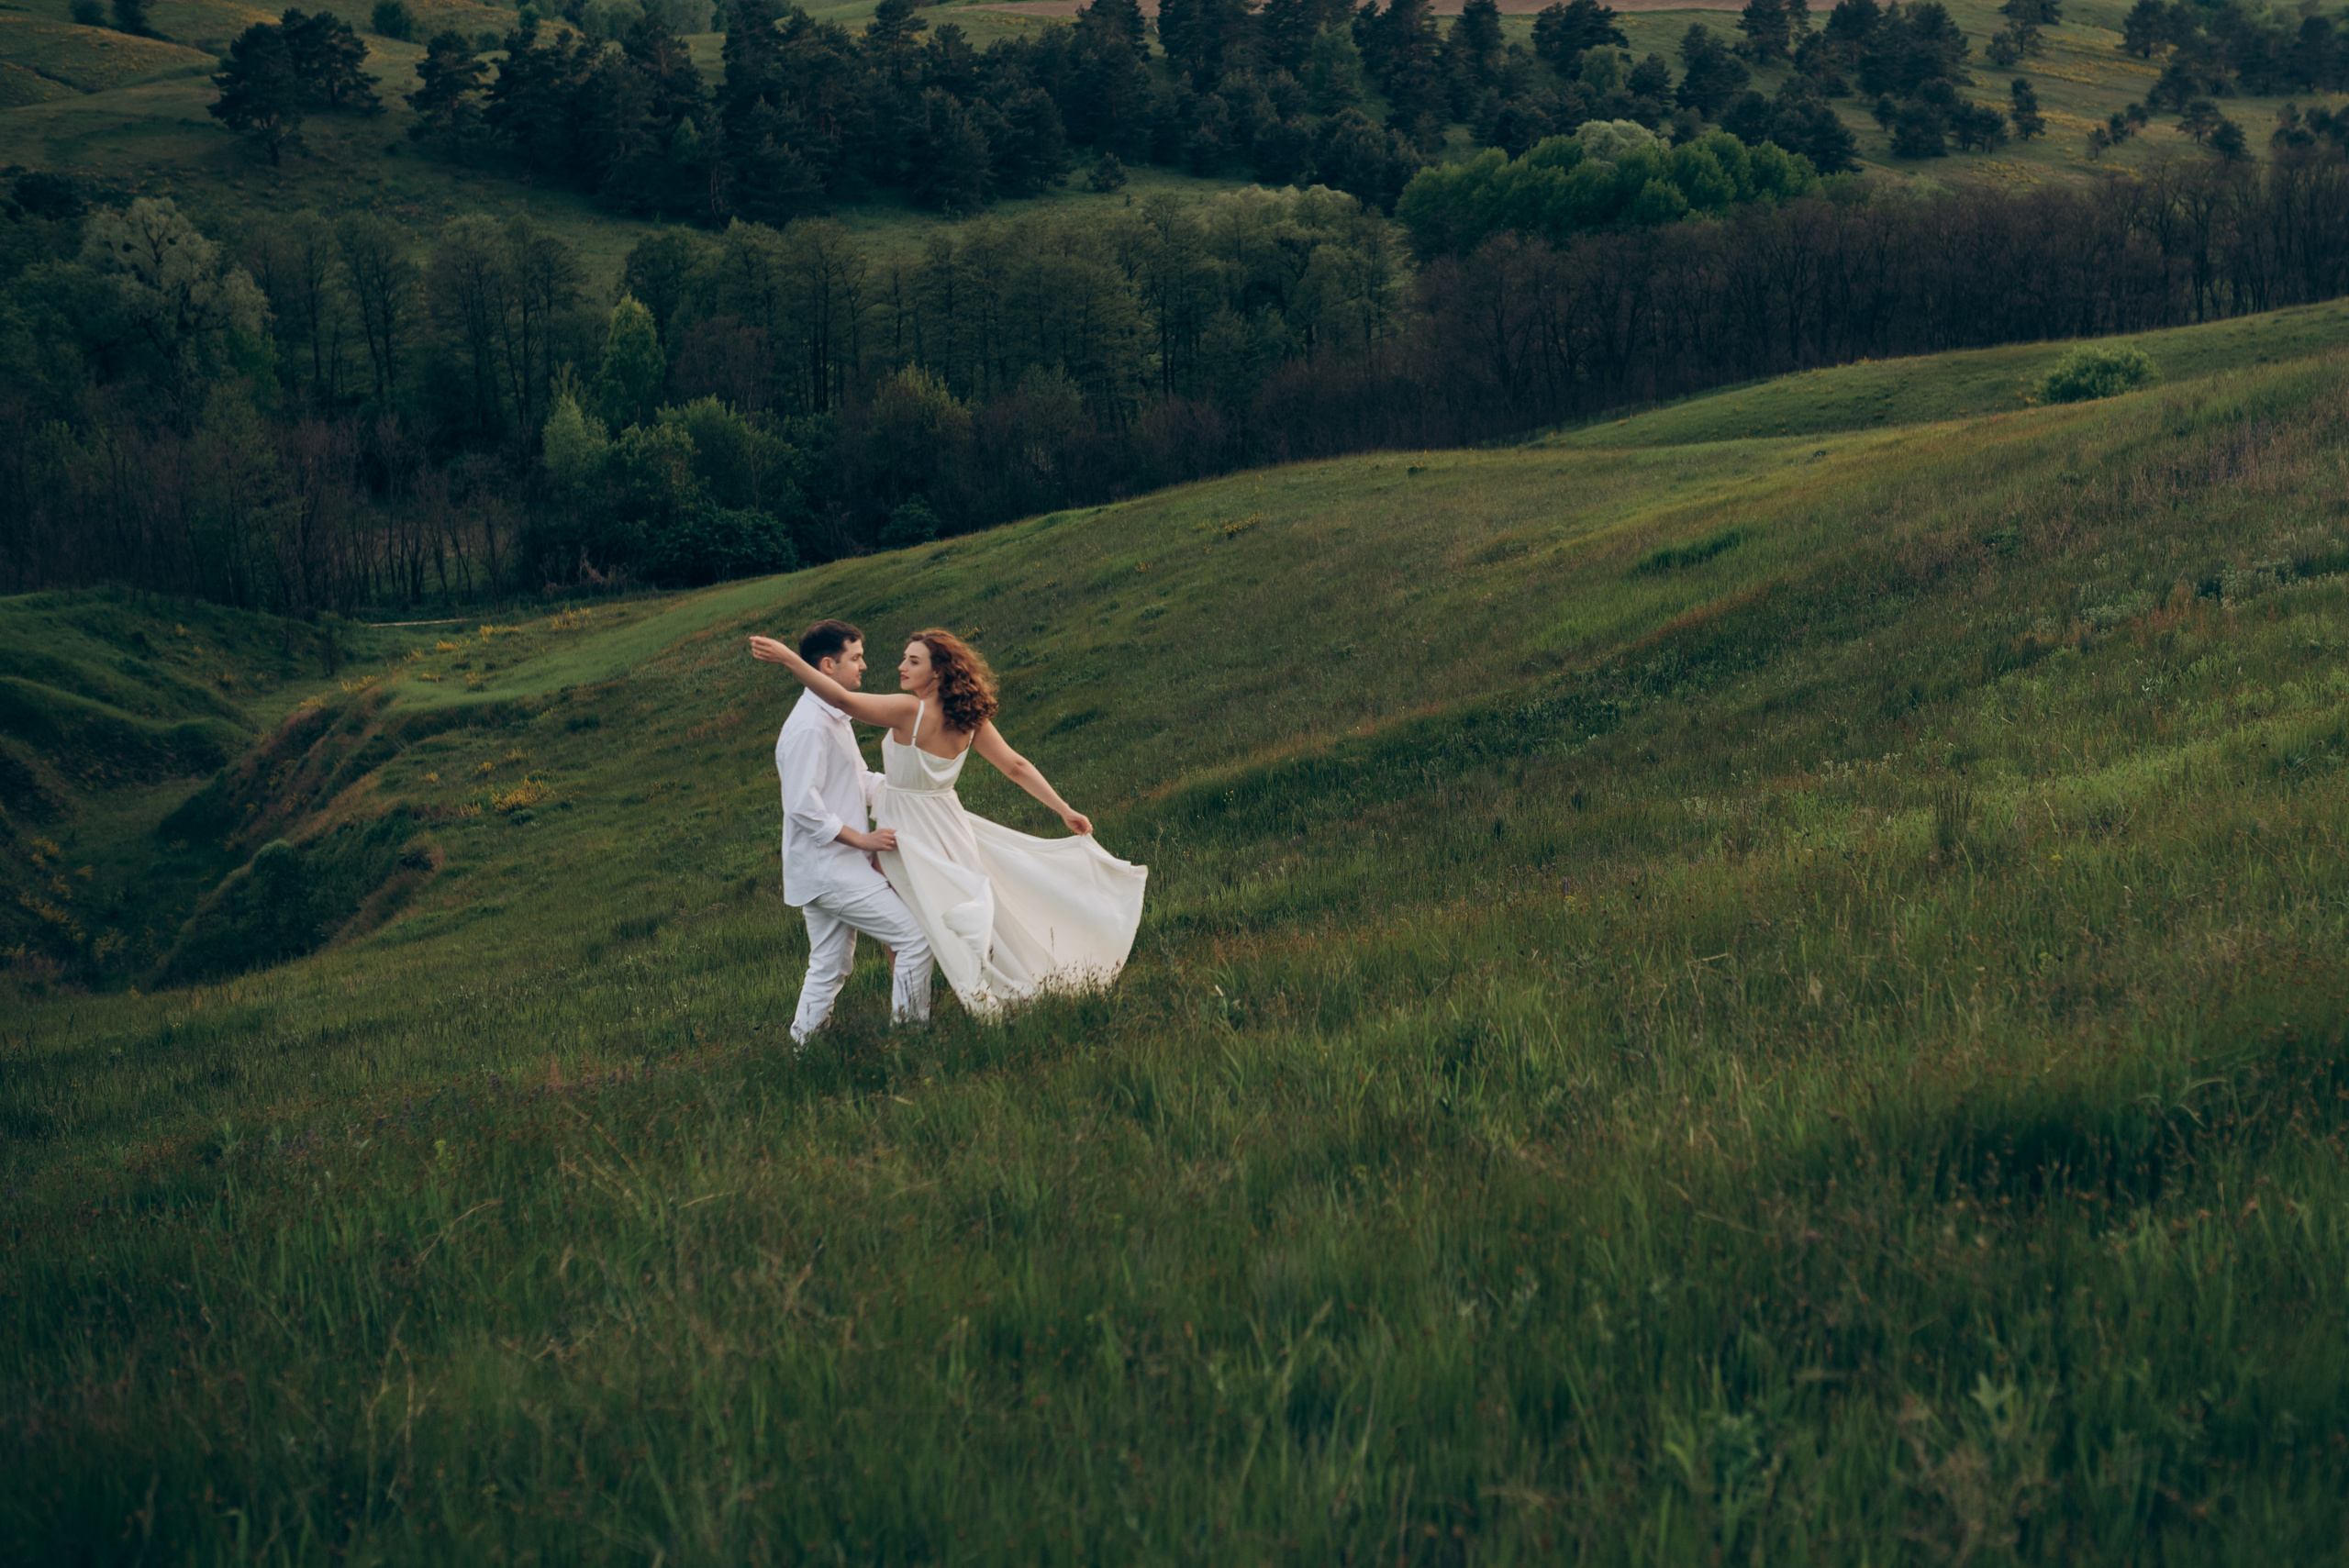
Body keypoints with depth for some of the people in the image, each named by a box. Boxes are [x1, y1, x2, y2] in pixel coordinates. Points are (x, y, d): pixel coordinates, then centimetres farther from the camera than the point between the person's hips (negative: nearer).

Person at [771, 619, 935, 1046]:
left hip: (834, 866, 10)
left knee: (830, 969, 15)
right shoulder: (809, 727, -19)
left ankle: (801, 1048, 21)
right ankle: (910, 1028, 0)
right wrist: (862, 839, -19)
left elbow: (863, 784, 23)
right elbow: (803, 807, -23)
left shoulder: (834, 718, 15)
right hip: (830, 869, -10)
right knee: (915, 939, -8)